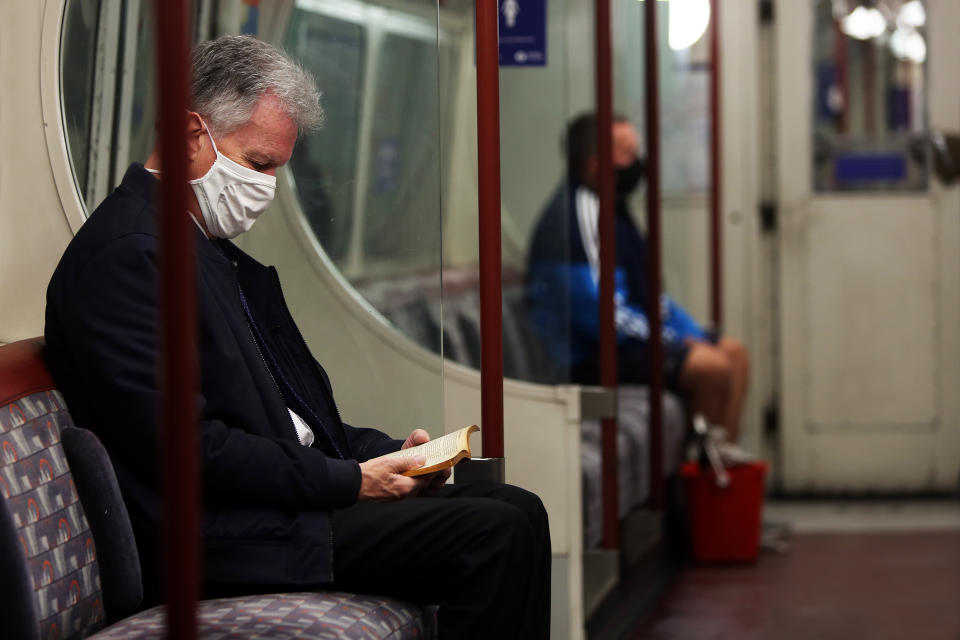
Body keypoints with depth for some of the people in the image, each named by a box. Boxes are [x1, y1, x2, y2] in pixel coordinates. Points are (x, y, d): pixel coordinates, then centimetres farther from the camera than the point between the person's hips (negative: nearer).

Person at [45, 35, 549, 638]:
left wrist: (387, 452, 4)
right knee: (497, 534, -19)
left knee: (518, 511, 0)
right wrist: (349, 482, -16)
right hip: (226, 536, -10)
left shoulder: (216, 250, 18)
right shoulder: (126, 253, -14)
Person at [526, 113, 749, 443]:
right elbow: (600, 310, -24)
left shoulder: (613, 210, 16)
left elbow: (647, 291, 22)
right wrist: (673, 341, -16)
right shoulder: (578, 213, -18)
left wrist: (693, 334, 10)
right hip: (588, 355, -11)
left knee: (735, 353, 9)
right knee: (713, 367, -23)